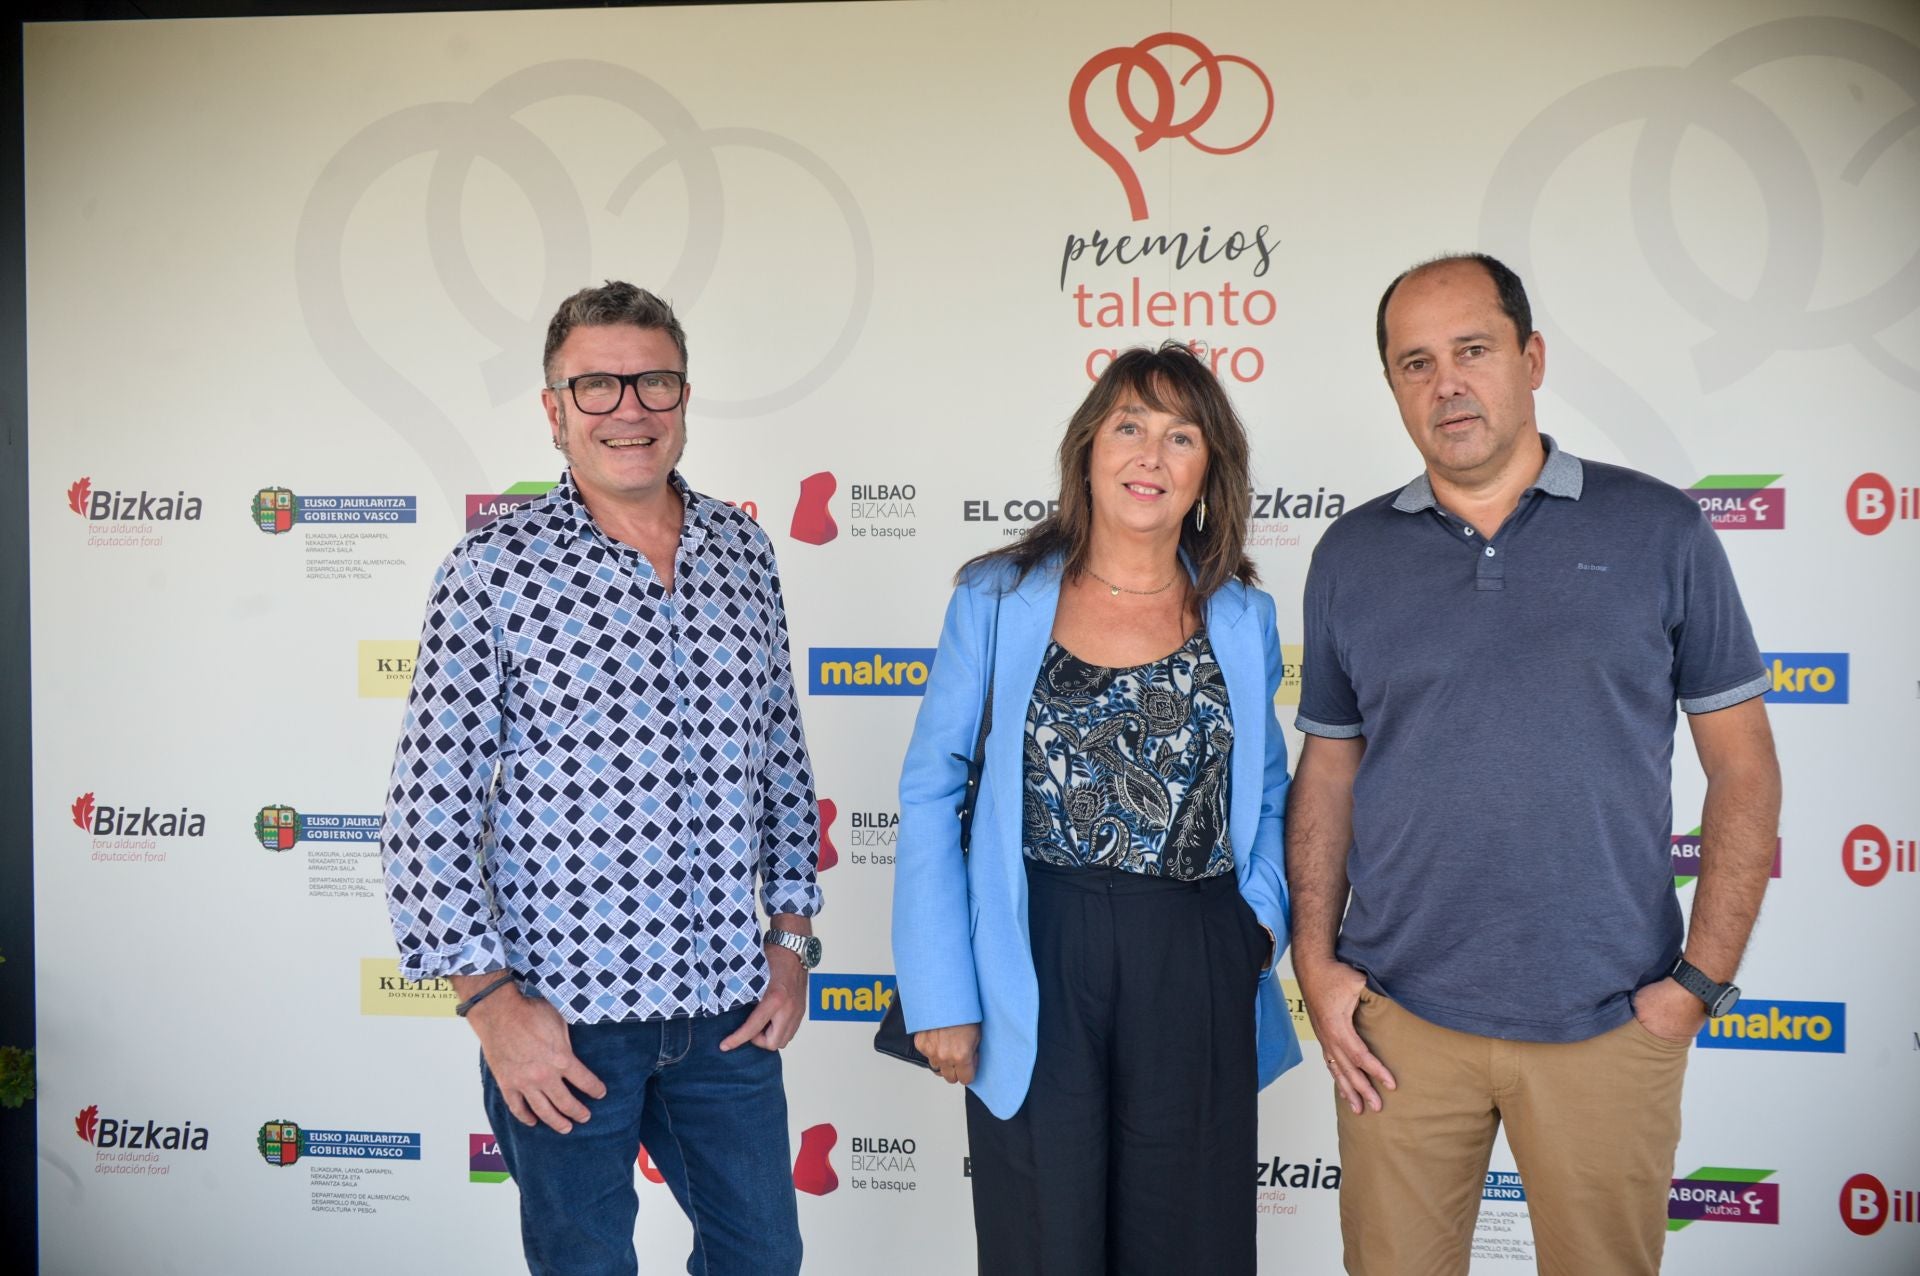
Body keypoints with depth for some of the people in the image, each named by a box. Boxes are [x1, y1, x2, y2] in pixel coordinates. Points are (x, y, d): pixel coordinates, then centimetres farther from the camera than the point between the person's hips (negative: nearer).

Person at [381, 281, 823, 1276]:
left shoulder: (744, 552, 5)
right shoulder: (494, 570, -9)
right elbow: (429, 810, -10)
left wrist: (792, 935, 7)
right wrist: (489, 999, -12)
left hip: (728, 1004, 4)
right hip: (562, 1012, -4)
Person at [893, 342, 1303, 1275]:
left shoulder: (1241, 619, 5)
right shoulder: (999, 599, -1)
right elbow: (930, 792, -1)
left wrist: (1264, 912, -2)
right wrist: (940, 991, -6)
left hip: (1196, 976, 2)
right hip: (1037, 968, -2)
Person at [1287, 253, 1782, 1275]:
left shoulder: (1658, 532, -1)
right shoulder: (1350, 556, 4)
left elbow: (1744, 771, 1)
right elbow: (1328, 774, 9)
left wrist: (1701, 980, -5)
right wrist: (1315, 960, 0)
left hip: (1608, 1025, -1)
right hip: (1399, 1017, 2)